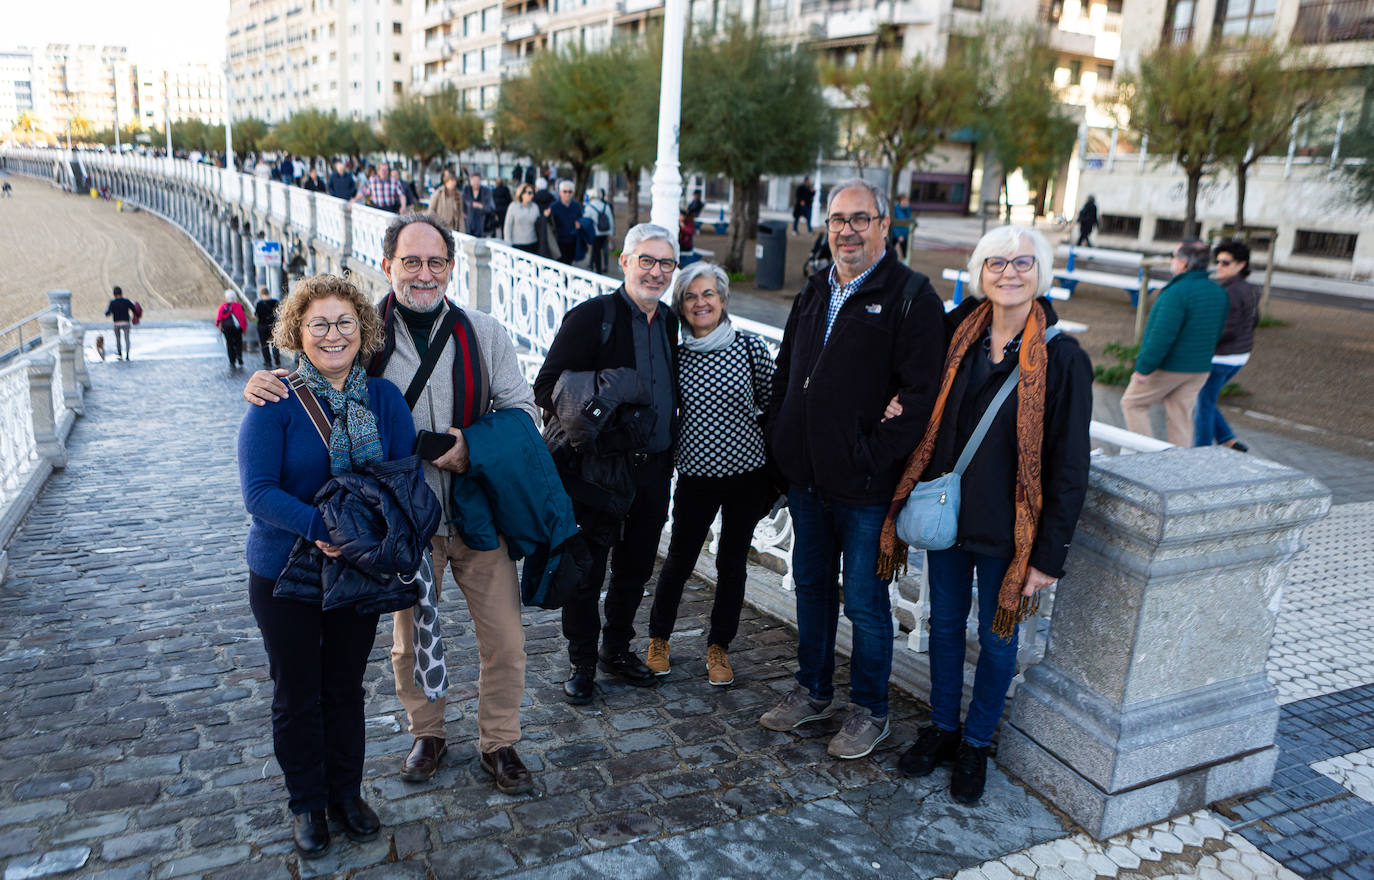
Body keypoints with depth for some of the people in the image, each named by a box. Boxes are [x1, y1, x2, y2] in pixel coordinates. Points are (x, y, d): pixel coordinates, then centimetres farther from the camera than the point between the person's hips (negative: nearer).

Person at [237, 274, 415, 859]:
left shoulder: (384, 398, -4)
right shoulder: (275, 401, -14)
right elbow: (258, 490, -19)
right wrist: (318, 526, -34)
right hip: (285, 572, -2)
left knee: (346, 688, 18)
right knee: (297, 695, 14)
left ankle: (346, 793, 37)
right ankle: (307, 804, 34)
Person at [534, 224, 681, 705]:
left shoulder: (670, 321, 9)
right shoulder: (591, 316, -10)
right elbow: (546, 387, -13)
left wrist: (669, 452, 11)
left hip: (654, 467, 6)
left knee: (636, 567, 17)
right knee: (587, 572, 5)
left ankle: (617, 649, 36)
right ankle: (582, 663, 23)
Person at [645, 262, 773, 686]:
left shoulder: (750, 346, -5)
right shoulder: (675, 354, -2)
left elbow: (774, 402, 3)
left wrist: (774, 464, 3)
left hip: (747, 475, 0)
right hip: (696, 475, 0)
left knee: (732, 564, 10)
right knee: (679, 560, 9)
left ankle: (719, 646, 30)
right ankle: (658, 639, 32)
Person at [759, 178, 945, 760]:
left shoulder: (912, 297, -10)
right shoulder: (815, 292, 12)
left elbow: (920, 393, -16)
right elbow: (785, 372, 17)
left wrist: (872, 459, -18)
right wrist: (780, 446, 9)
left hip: (866, 487, -6)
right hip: (807, 478, 7)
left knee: (865, 602, 5)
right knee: (811, 585, 19)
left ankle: (870, 712, 25)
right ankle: (813, 691, 37)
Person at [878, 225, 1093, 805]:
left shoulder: (1063, 359, -13)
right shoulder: (959, 334, -1)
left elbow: (1070, 465, -11)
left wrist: (1049, 555, -12)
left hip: (1008, 528, -4)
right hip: (946, 514, 4)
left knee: (997, 637, 12)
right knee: (945, 623, 17)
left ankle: (975, 745, 33)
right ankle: (941, 729, 37)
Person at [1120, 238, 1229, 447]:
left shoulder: (1178, 292, -21)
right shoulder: (1219, 292, 6)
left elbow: (1162, 335, -25)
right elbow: (1217, 332, 15)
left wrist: (1144, 367, -19)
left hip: (1168, 367, -7)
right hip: (1201, 368, 7)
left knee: (1132, 403, 9)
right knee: (1180, 417, 13)